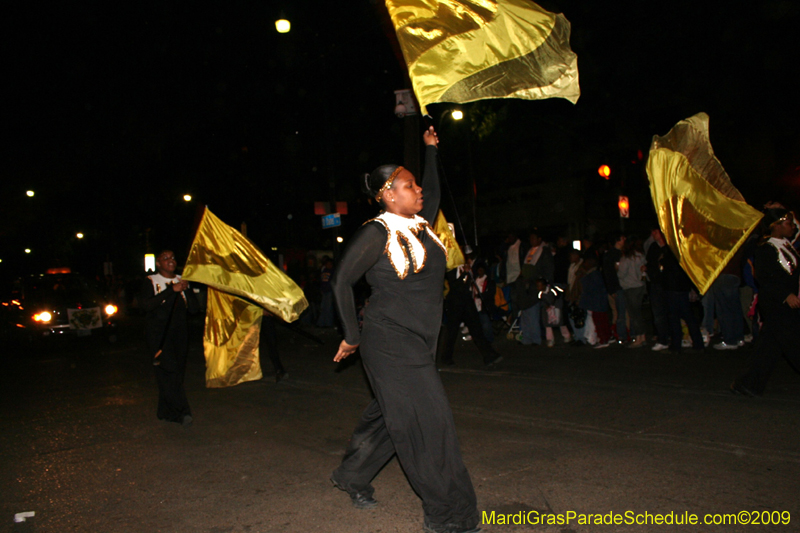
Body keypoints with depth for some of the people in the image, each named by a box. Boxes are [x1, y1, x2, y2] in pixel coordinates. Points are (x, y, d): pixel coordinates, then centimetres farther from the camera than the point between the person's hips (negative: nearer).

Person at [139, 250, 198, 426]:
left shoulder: (182, 281, 14)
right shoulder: (150, 282, 2)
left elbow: (193, 308, 8)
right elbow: (145, 305, -16)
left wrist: (187, 290, -10)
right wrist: (171, 290, -19)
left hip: (179, 334, 5)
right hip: (159, 334, -5)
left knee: (177, 372, 4)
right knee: (168, 371, -16)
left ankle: (166, 412, 15)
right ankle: (182, 411, -14)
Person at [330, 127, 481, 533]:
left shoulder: (421, 225, 9)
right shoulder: (376, 233, -13)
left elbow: (433, 193, 31)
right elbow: (341, 282, -8)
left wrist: (431, 149, 32)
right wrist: (352, 336, -4)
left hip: (419, 344, 8)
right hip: (391, 345, -8)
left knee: (390, 415, 18)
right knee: (428, 422, -4)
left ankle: (351, 476, 39)